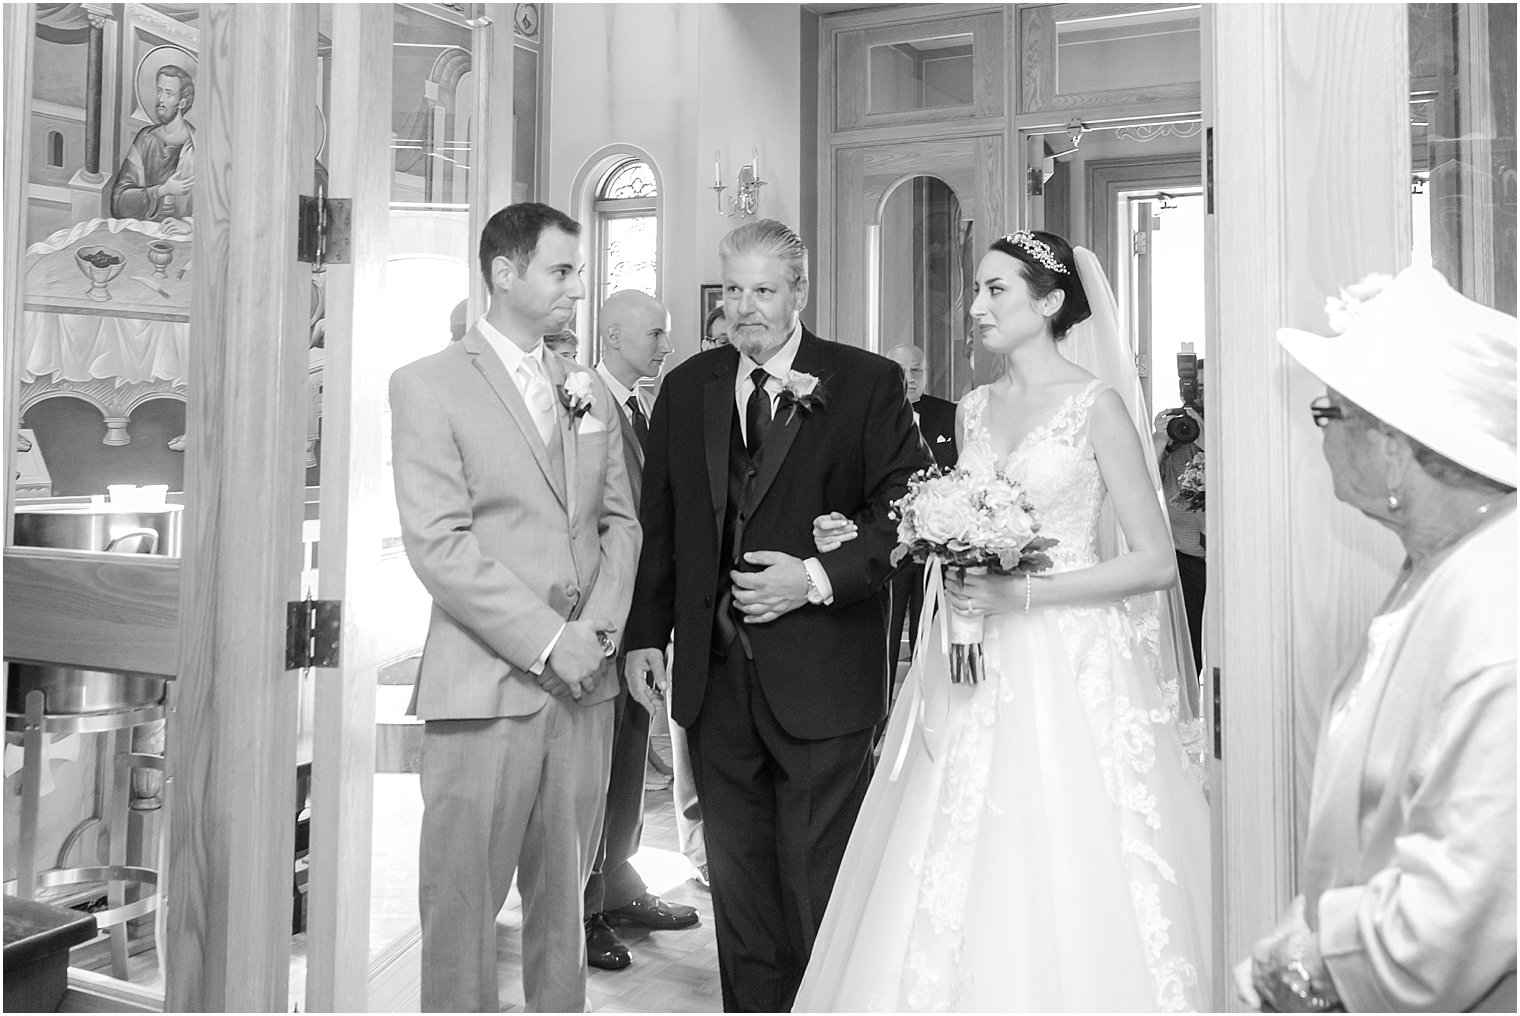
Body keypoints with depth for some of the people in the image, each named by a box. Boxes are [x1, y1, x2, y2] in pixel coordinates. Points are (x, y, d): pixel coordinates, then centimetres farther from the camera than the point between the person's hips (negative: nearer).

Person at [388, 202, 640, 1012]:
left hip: (584, 683, 5)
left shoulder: (588, 391, 14)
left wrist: (599, 626, -4)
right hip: (485, 686, -5)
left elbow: (620, 519, 13)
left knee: (564, 894, 13)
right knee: (462, 900, 3)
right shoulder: (428, 385, -3)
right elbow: (438, 544, -12)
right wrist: (546, 641, -14)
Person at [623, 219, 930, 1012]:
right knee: (738, 882, 15)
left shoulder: (867, 383, -3)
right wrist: (647, 632, 8)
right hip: (714, 677, 4)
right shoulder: (686, 389, 10)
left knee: (822, 884, 4)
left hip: (821, 682, -4)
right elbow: (659, 522, 13)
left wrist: (820, 579, -16)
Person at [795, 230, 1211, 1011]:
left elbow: (1155, 562, -8)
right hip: (976, 673, 5)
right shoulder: (972, 410, 11)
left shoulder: (1096, 406, -5)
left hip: (1067, 673, -5)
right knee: (961, 882, 6)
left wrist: (1023, 595, -16)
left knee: (1065, 881, -1)